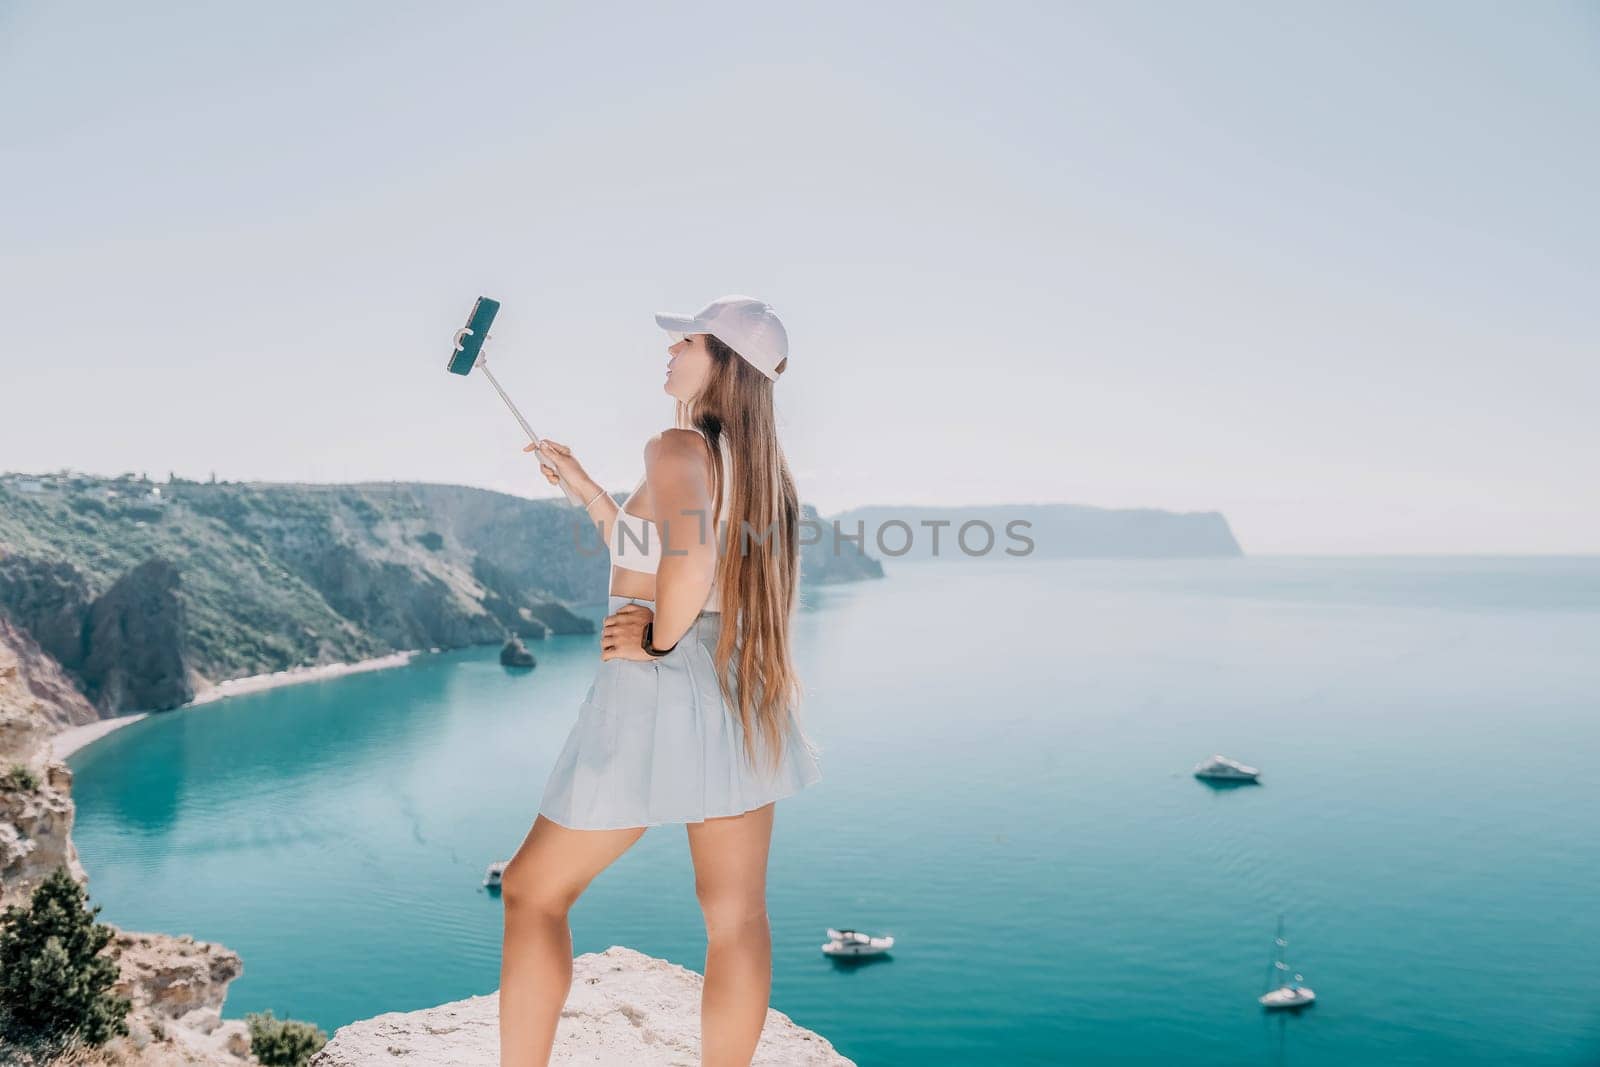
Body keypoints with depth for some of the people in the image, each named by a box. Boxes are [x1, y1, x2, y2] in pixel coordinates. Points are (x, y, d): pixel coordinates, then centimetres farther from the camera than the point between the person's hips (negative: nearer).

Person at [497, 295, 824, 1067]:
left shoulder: (678, 447, -12)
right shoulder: (762, 464, 12)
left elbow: (687, 560, -32)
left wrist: (655, 644, -15)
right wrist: (584, 488, 21)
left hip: (658, 699, -7)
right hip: (743, 701, 8)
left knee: (534, 890, 11)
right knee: (736, 915, 9)